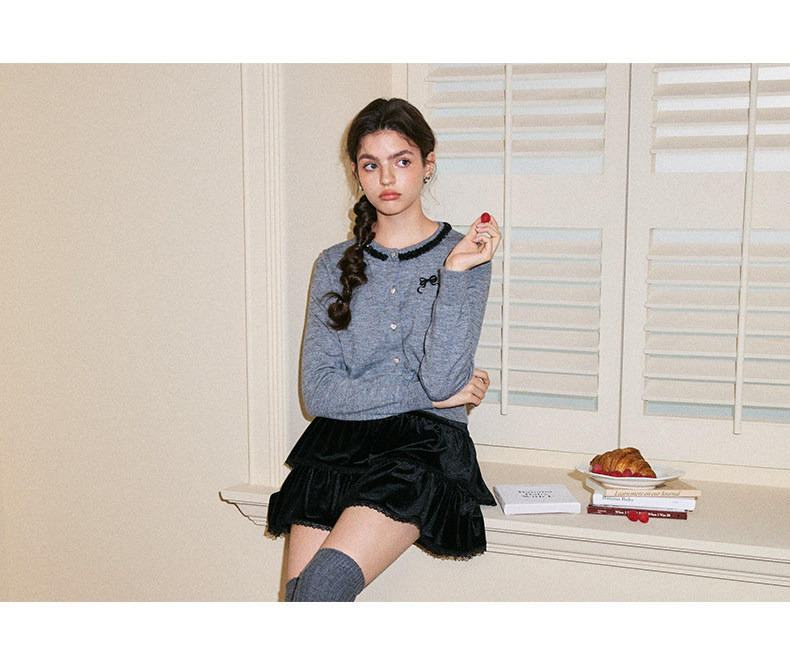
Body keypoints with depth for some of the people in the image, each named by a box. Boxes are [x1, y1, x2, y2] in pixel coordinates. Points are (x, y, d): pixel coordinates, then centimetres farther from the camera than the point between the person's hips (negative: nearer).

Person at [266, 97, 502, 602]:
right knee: (300, 593, -16)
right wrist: (424, 393, -7)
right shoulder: (335, 266, 11)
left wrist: (454, 272, -16)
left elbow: (442, 377, -9)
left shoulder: (463, 255, 3)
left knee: (327, 581, -22)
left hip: (425, 447, -3)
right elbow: (318, 391, 1)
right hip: (336, 447, 3)